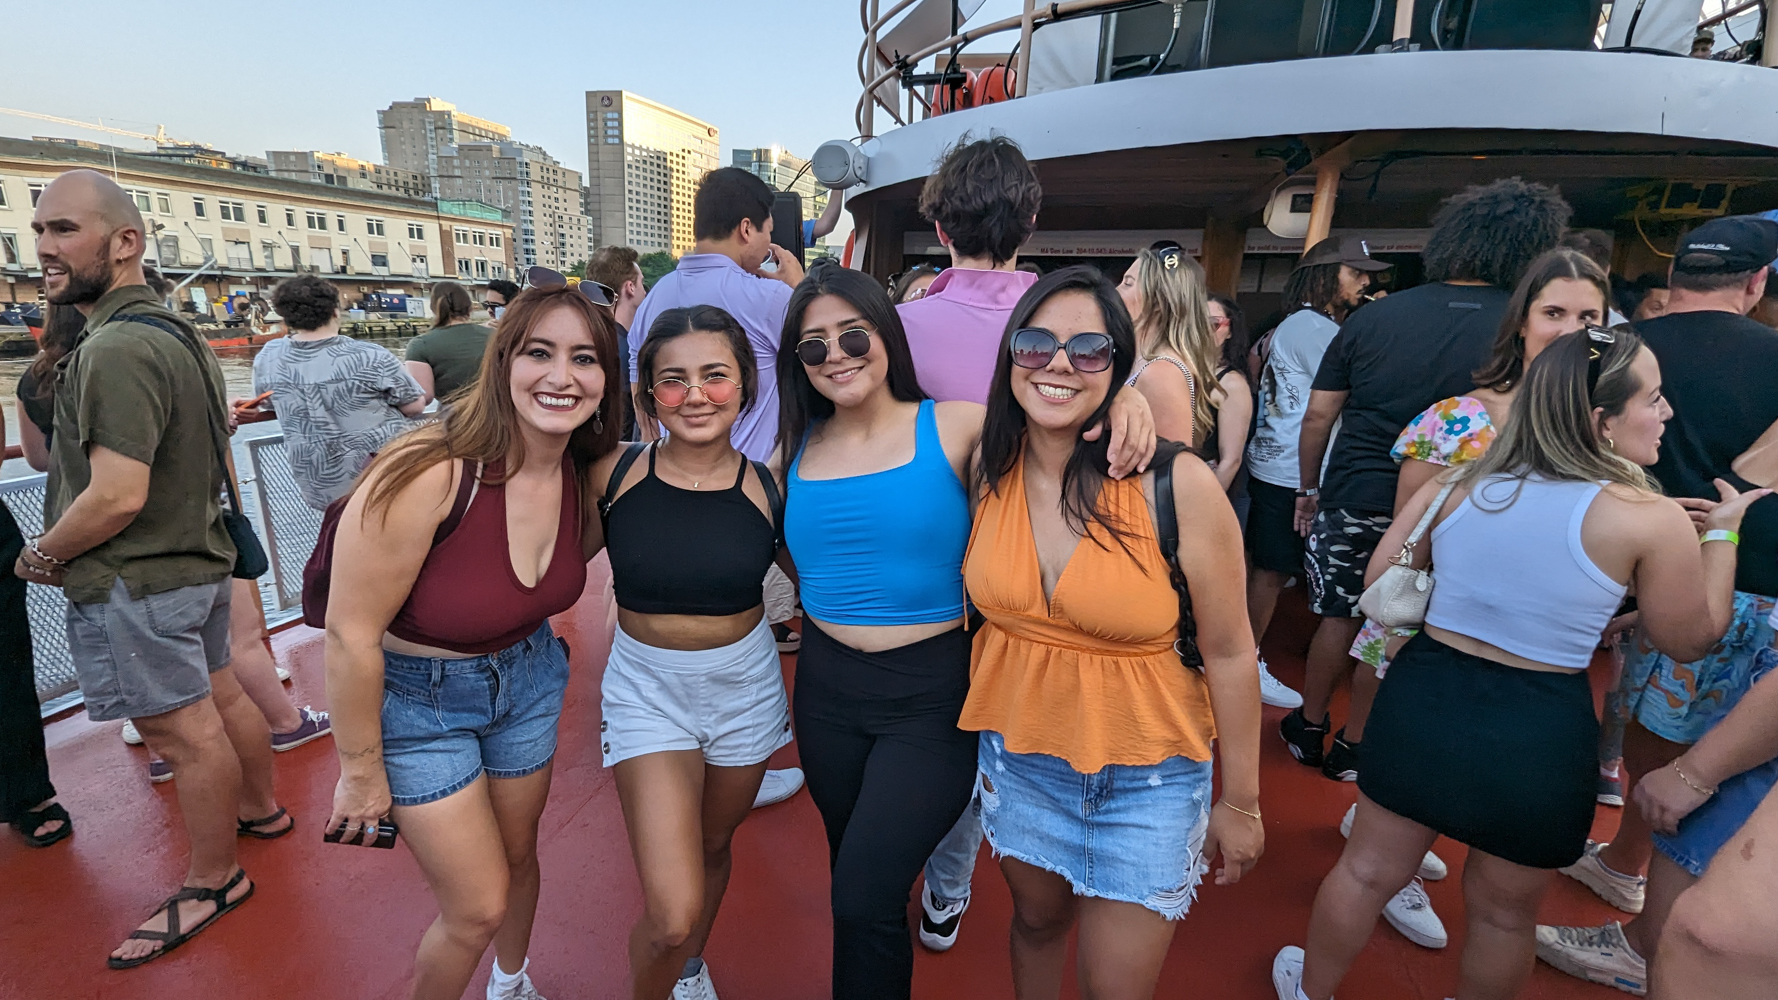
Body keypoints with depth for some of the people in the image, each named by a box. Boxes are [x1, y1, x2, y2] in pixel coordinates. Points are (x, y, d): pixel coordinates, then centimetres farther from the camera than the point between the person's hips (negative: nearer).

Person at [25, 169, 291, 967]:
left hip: (133, 584, -10)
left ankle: (212, 883, 19)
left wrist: (41, 556, -11)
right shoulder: (176, 332, 10)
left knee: (186, 736, 3)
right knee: (221, 696, 22)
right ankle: (261, 809, 41)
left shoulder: (117, 348, -23)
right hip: (197, 560, 10)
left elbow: (117, 495, -28)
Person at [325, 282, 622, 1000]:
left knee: (518, 856, 24)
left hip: (526, 678, 5)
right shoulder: (428, 476, -32)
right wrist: (361, 771, -13)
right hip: (414, 698, -5)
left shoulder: (591, 477, -13)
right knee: (479, 907, 4)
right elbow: (351, 633, -23)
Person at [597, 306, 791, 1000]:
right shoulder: (614, 474, -13)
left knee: (714, 847, 25)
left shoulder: (766, 487, -12)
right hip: (646, 689, -1)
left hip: (746, 687, 2)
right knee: (670, 913, -7)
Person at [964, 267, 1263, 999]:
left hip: (1145, 778, -3)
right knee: (1036, 919, 25)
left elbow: (1229, 653, -11)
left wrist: (1240, 802, -3)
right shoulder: (988, 471, -8)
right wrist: (977, 737, 13)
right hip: (1017, 756, 3)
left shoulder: (1178, 485, -21)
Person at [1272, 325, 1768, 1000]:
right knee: (1504, 912, 23)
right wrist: (1722, 534, 12)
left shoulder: (1460, 484, -5)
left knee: (1368, 868, 20)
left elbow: (1379, 580, 3)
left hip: (1424, 697, 3)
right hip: (1539, 736, -2)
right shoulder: (1654, 520, -13)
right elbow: (1692, 639, 2)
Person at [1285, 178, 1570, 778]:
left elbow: (1318, 416, 1)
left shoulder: (1373, 317, -1)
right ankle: (1354, 746, 27)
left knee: (1340, 615, 18)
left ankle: (1310, 728, 33)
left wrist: (1308, 487, 11)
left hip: (1352, 499, 1)